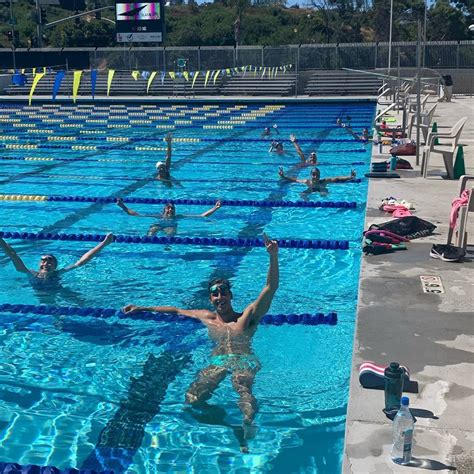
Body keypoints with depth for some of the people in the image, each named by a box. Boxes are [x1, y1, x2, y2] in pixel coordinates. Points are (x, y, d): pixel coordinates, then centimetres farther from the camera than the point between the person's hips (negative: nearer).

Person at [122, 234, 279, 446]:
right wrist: (141, 308, 35)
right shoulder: (207, 317, 22)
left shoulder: (248, 316, 11)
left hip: (245, 360, -3)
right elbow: (175, 310, 35)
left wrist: (273, 256, -14)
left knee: (243, 388, -40)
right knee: (192, 400, -26)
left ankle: (248, 421, -63)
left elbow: (271, 287, 0)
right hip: (217, 361, 4)